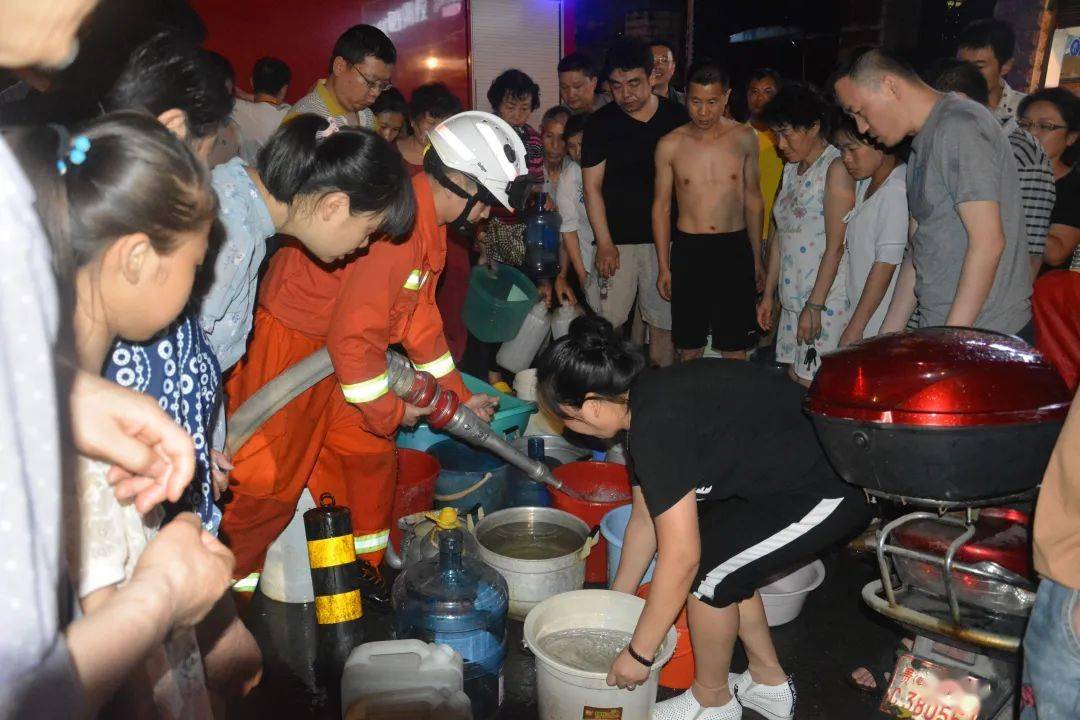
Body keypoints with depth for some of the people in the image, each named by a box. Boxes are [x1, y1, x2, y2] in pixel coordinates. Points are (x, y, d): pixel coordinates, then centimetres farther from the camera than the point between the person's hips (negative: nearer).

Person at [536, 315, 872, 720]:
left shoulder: (658, 423, -25)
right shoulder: (647, 401, 5)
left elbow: (681, 558, -22)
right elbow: (645, 519, 16)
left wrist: (638, 653, -10)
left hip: (828, 491, -9)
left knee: (705, 570, -4)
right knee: (715, 551, 14)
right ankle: (769, 684, 30)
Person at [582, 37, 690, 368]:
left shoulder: (678, 117, 4)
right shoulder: (600, 124, 0)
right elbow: (592, 187, 0)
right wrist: (604, 243, -6)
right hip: (617, 241, -1)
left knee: (664, 322, 5)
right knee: (608, 322, -2)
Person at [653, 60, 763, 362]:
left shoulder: (744, 138, 1)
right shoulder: (670, 145, -1)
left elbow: (752, 198, 10)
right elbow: (661, 205, 4)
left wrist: (757, 258, 10)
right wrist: (663, 266, 2)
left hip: (735, 249, 1)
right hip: (688, 250, 0)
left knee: (735, 351, 6)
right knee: (689, 348, 7)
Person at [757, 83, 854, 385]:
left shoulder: (835, 168, -10)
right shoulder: (792, 168, 15)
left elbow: (836, 246, -15)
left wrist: (814, 306, -18)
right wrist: (768, 294, 15)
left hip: (826, 300, -7)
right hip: (792, 299, 8)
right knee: (794, 377, 8)